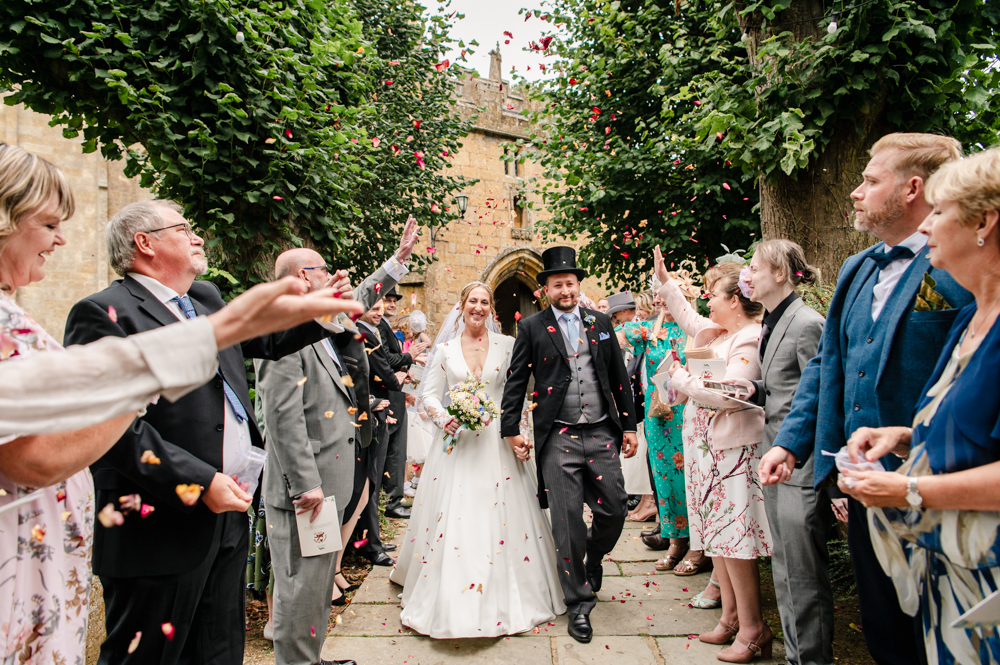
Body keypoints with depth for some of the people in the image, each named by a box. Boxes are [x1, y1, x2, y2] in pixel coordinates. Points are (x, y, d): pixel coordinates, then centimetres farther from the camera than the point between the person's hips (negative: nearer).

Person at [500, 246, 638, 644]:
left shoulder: (601, 324, 10)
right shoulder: (532, 328, 2)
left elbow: (619, 378, 12)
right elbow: (515, 381, 3)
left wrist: (629, 425, 10)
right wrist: (511, 429, -2)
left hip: (602, 435, 3)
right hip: (558, 440, -2)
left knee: (614, 511, 6)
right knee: (567, 523, 1)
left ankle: (593, 558, 40)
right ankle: (579, 604, 18)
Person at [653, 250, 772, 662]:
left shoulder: (751, 340, -16)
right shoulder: (717, 331, 11)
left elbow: (729, 395, -25)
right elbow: (687, 318, 30)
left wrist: (682, 379, -12)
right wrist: (664, 279, 30)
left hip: (733, 452, -9)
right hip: (707, 447, 9)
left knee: (733, 537, -4)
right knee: (717, 534, 14)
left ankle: (752, 630, 9)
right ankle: (731, 617, 25)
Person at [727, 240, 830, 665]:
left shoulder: (806, 323, -15)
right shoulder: (772, 323, 13)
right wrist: (754, 390, 1)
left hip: (802, 465, -9)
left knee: (804, 574, 2)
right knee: (784, 569, 19)